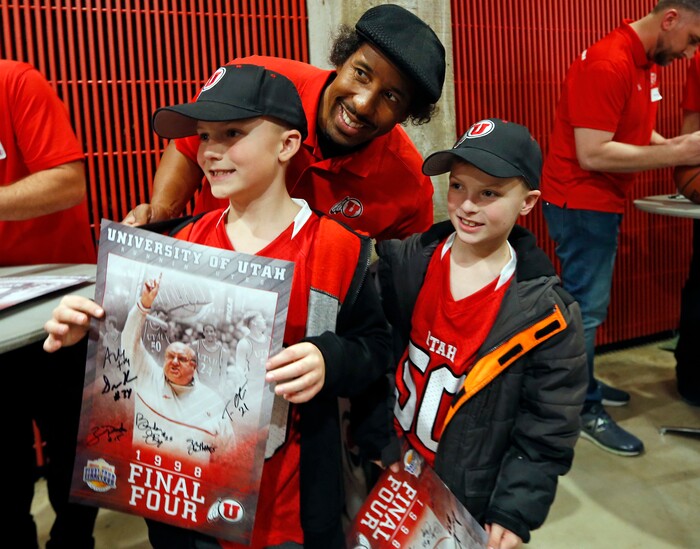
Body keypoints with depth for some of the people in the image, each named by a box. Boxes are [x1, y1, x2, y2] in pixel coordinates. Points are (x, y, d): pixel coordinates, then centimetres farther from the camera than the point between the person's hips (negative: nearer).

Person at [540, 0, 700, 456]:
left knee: (590, 302, 16)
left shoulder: (647, 62, 9)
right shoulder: (609, 65, -20)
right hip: (582, 202, -10)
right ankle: (584, 410, 7)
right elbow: (594, 153, -25)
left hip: (602, 201, 10)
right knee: (586, 306, -3)